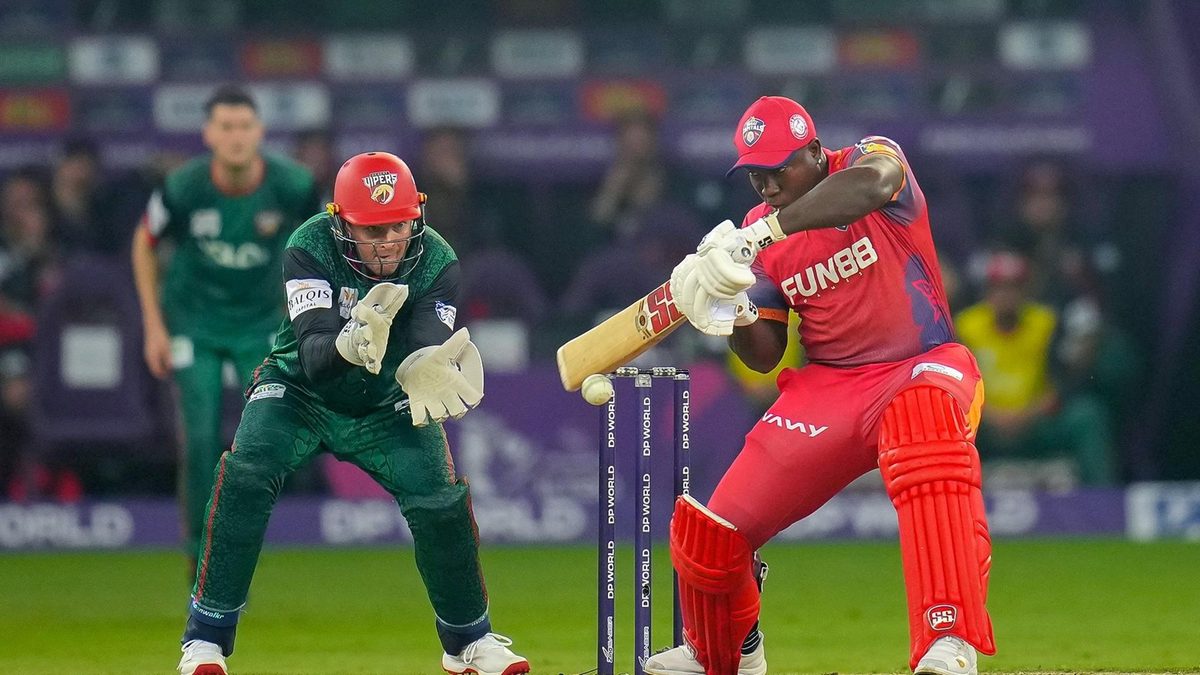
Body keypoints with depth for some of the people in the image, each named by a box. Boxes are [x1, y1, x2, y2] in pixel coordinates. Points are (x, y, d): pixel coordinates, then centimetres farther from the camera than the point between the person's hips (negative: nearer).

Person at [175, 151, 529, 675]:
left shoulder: (437, 263, -20)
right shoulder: (311, 249, -27)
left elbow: (427, 349, -32)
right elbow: (313, 352, -38)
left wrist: (424, 371, -57)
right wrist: (350, 345, -61)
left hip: (386, 407, 2)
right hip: (302, 393, -2)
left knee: (441, 501, -14)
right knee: (247, 473, -26)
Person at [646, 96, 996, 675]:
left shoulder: (874, 158, -11)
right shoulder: (759, 228, 4)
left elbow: (867, 185, -39)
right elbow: (764, 355, 6)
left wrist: (758, 236, -44)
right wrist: (732, 316, -18)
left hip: (924, 367, -5)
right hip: (827, 386, 5)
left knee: (924, 413, -43)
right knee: (707, 536, -2)